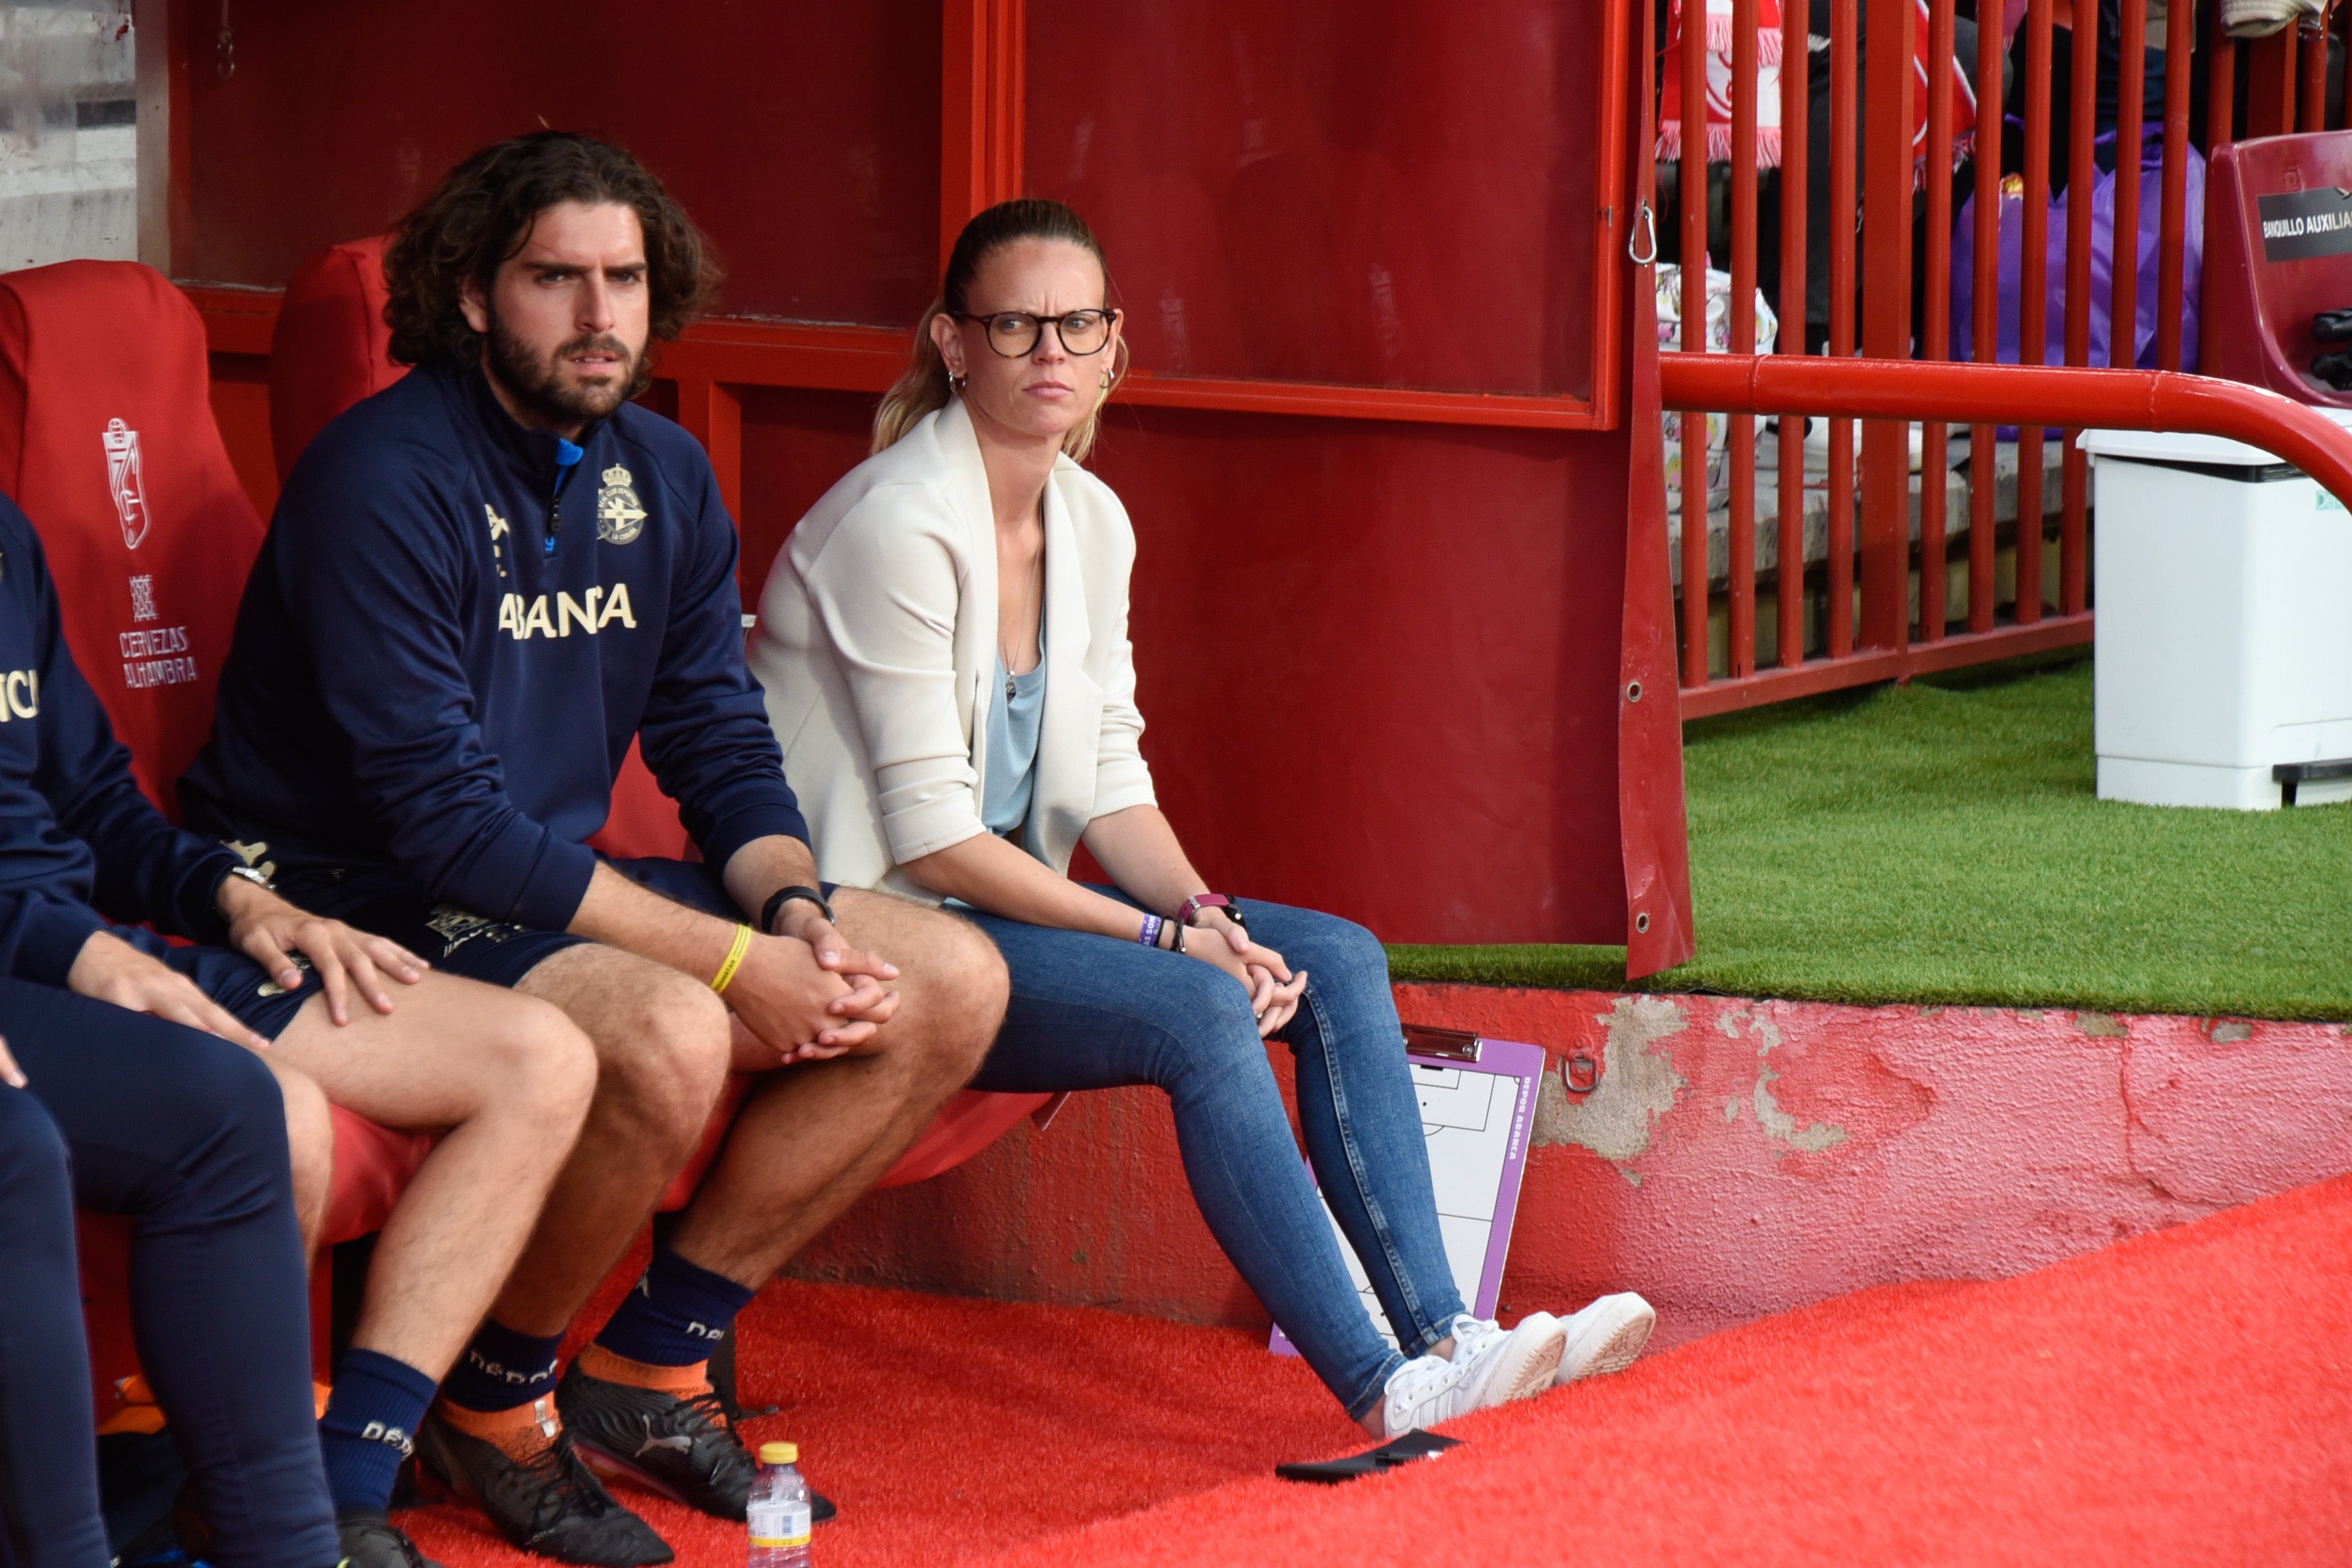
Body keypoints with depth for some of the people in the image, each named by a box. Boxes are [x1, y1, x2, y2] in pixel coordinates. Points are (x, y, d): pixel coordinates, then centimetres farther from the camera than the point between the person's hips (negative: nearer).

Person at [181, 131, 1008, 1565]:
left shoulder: (661, 475, 8)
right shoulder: (388, 477, -18)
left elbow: (724, 748, 11)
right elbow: (442, 815, -24)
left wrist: (798, 911, -13)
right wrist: (731, 957, -25)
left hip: (559, 890, 9)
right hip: (369, 905, -9)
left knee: (952, 983, -2)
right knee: (666, 1037, -36)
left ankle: (651, 1364, 4)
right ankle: (496, 1404, -10)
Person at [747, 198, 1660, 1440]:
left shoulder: (1092, 522, 7)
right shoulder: (900, 524, -19)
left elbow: (1105, 780, 10)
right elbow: (931, 835, -21)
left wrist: (1201, 909, -11)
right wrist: (1168, 937, -21)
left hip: (1008, 905, 9)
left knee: (1338, 961, -6)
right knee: (1200, 1011, -28)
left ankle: (1438, 1333, -16)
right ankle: (1380, 1390, -27)